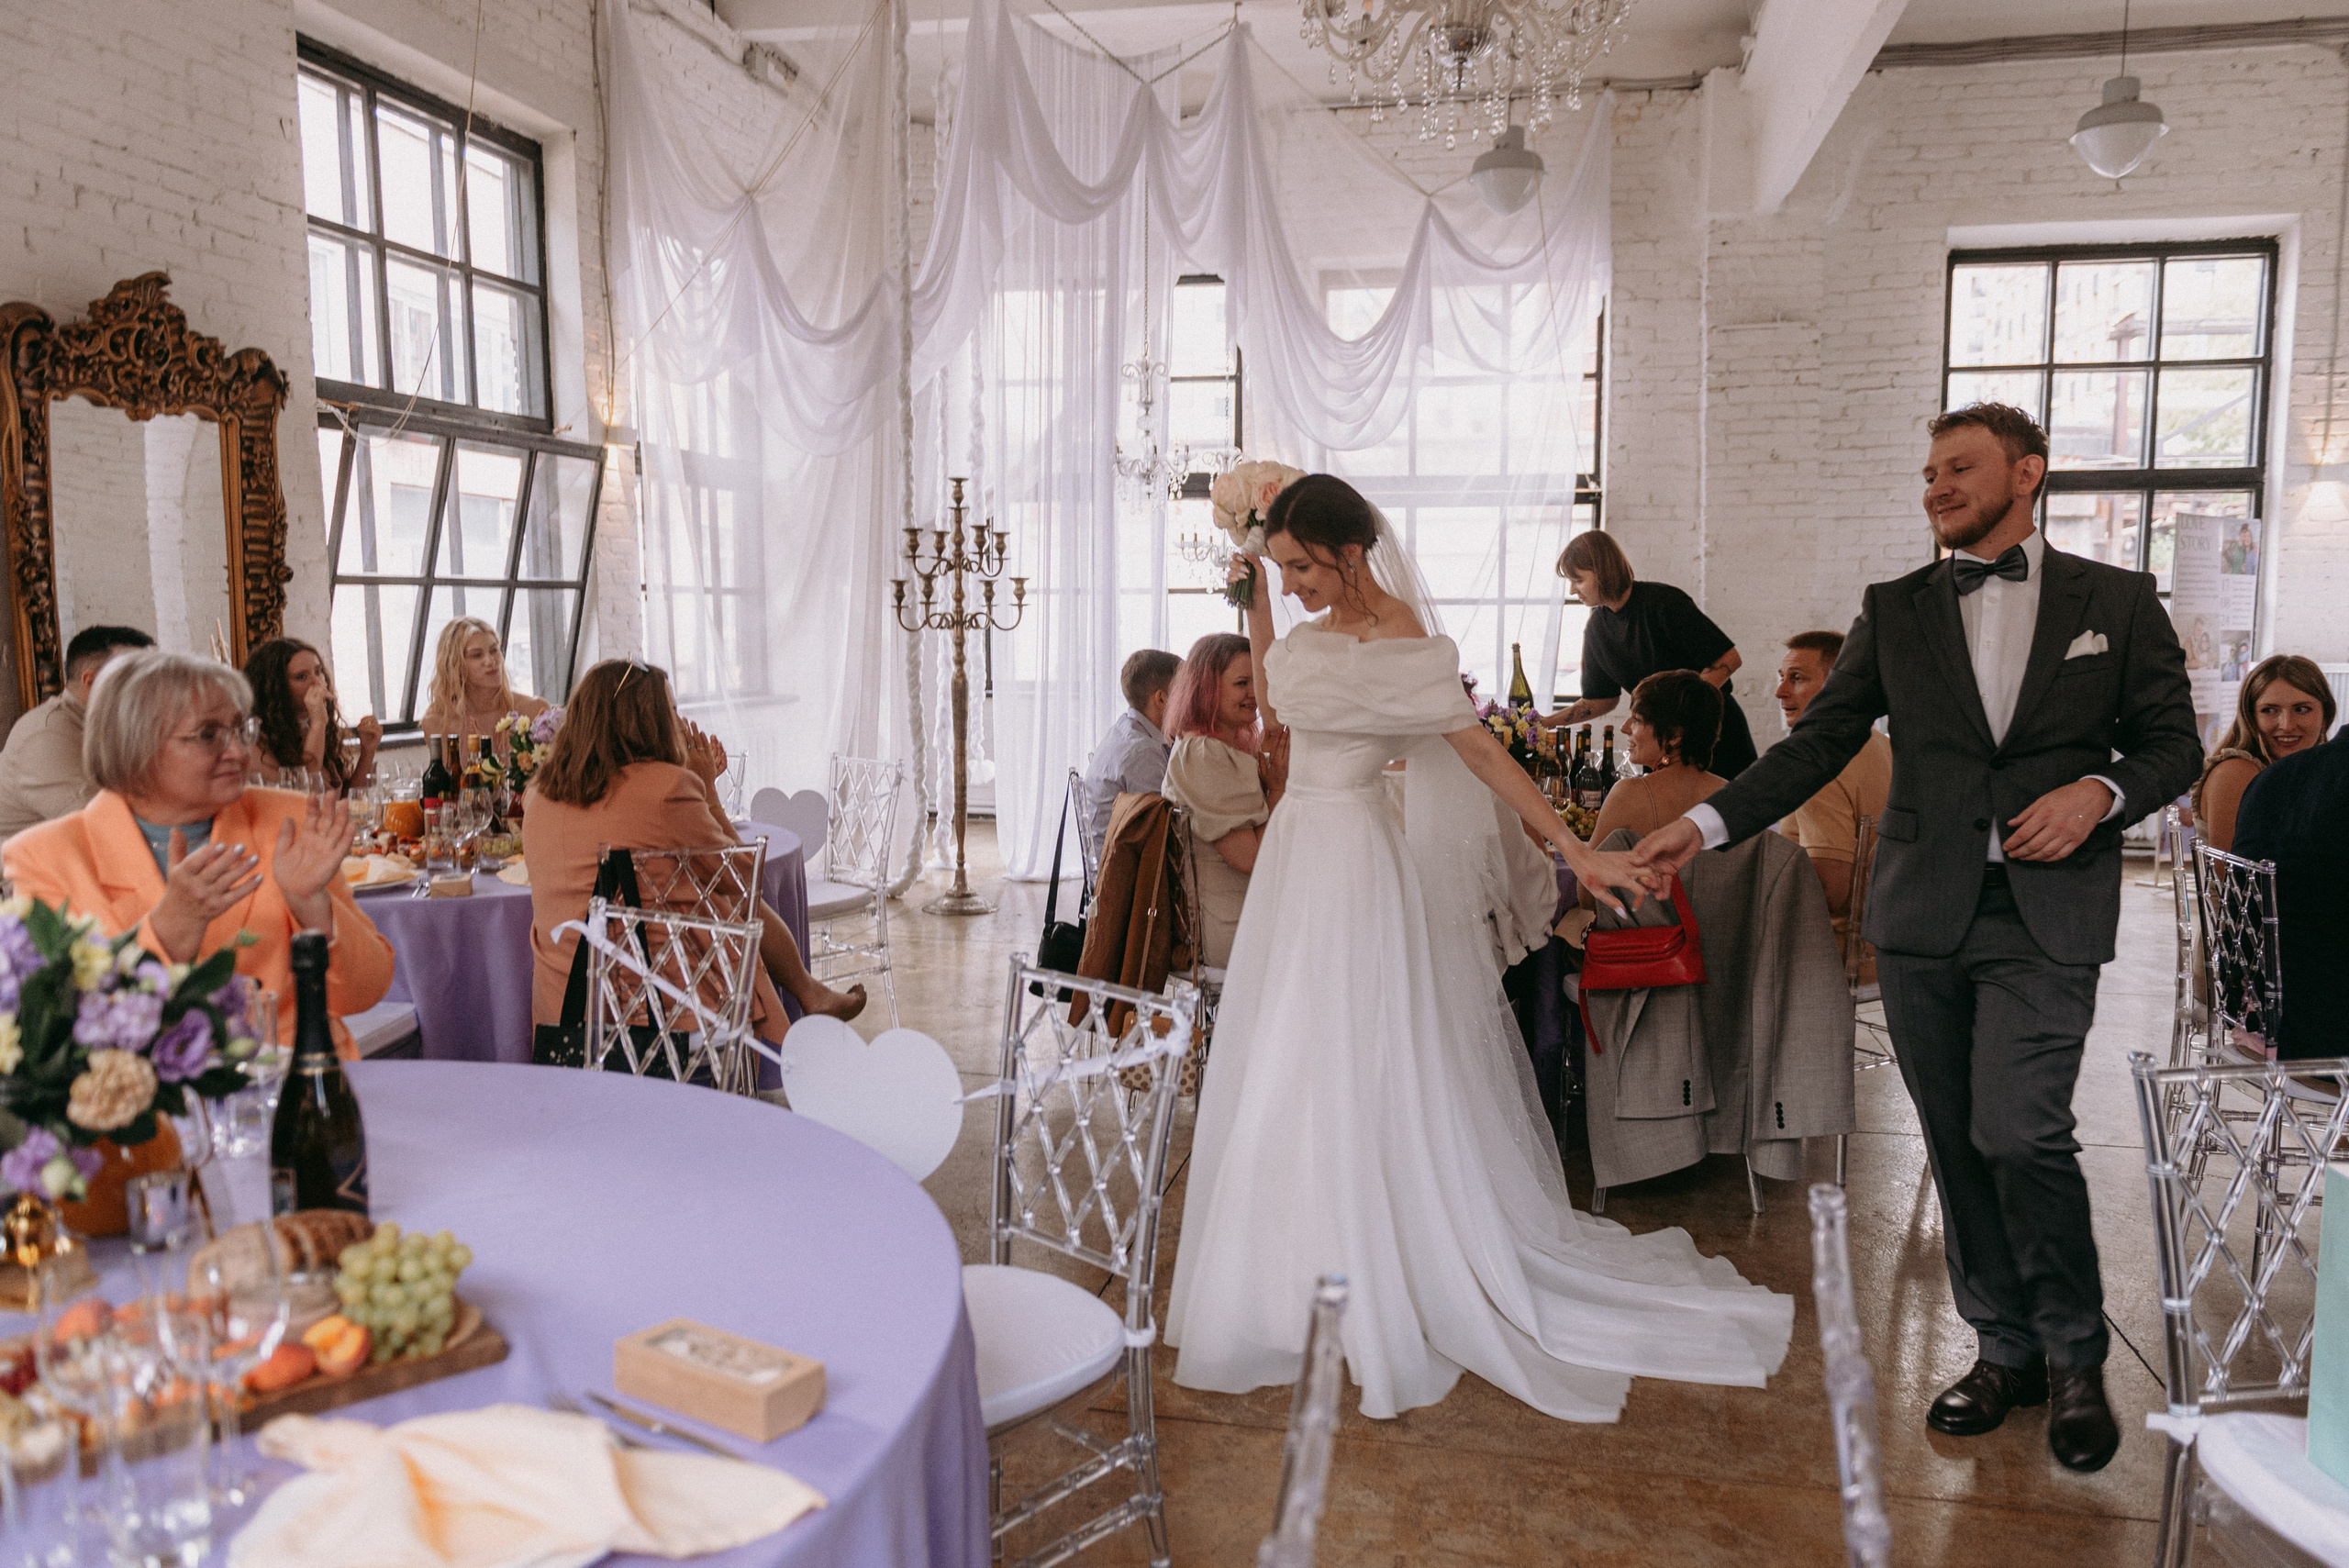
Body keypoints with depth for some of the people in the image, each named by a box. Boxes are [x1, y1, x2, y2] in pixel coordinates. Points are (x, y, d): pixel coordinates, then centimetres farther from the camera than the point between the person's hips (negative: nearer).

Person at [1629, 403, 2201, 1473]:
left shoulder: (2117, 601, 8)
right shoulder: (1895, 611, 10)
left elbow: (2173, 741, 11)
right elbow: (1817, 745, 4)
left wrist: (2099, 793, -11)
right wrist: (1706, 823, -9)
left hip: (2045, 915, -2)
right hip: (1923, 913, 3)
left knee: (2018, 1135, -13)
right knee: (1958, 1146, 8)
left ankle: (2073, 1356, 11)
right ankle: (2005, 1349, 26)